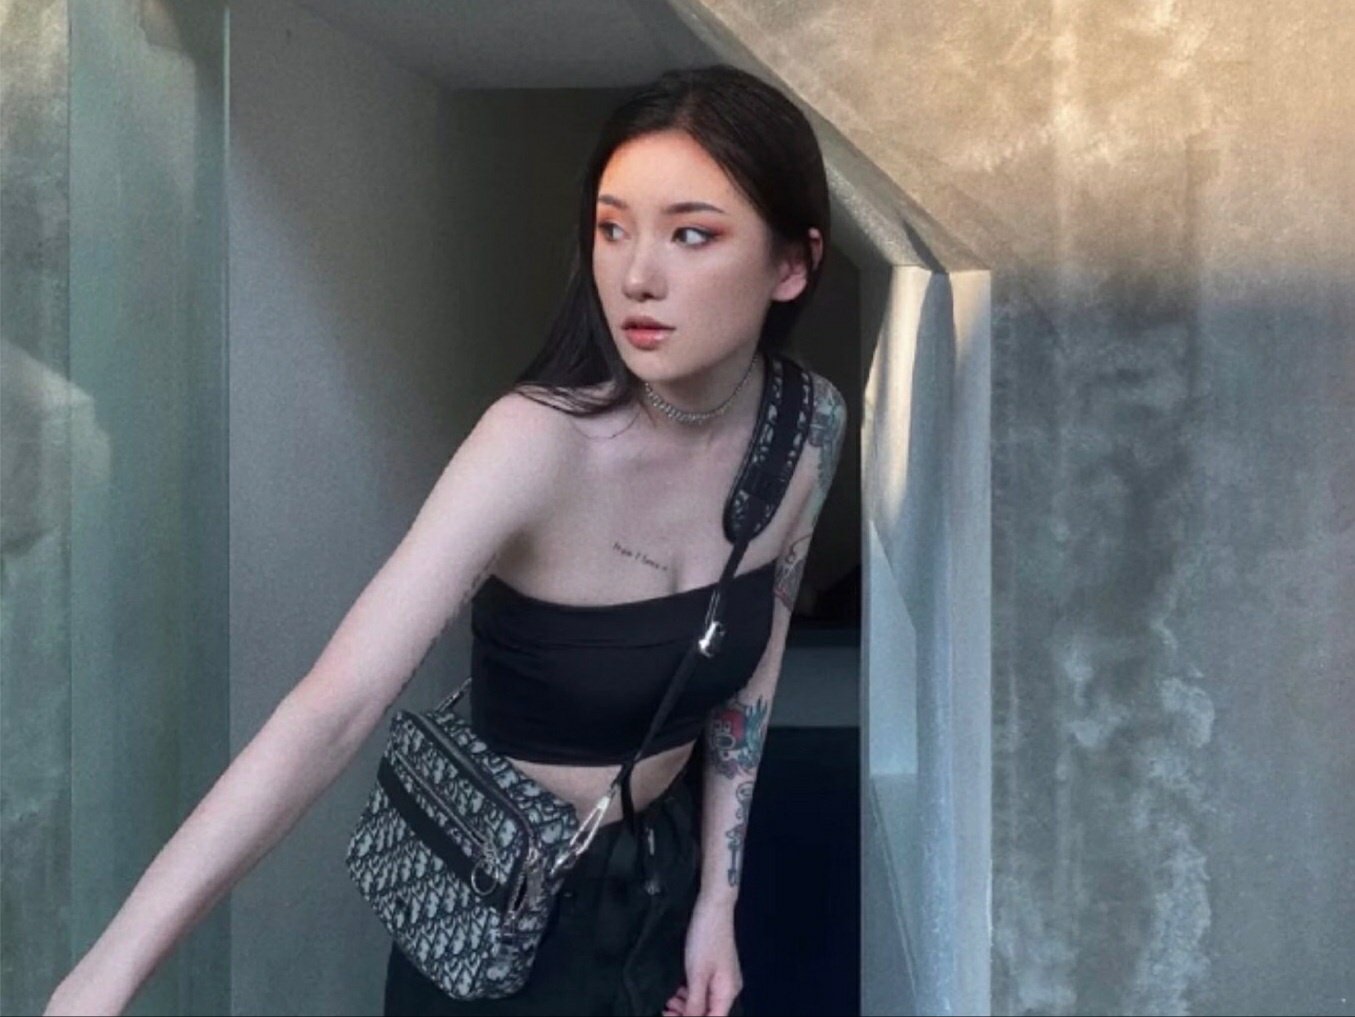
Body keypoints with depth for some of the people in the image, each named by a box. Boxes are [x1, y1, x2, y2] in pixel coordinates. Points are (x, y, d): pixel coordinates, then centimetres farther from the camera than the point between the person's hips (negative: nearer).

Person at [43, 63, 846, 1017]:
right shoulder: (538, 441, -30)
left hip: (671, 859, 5)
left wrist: (717, 899, 2)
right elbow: (332, 709, -38)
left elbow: (746, 673, 2)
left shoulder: (811, 426, -12)